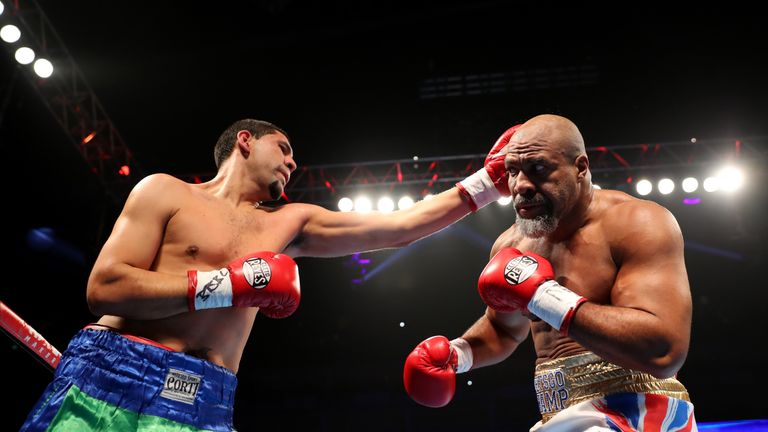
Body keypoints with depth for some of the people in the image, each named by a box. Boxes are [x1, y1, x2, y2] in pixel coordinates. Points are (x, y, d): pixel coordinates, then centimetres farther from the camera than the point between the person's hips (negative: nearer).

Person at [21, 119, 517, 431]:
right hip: (112, 377, -3)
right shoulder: (165, 192, 5)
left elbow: (401, 226, 15)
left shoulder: (288, 225, 17)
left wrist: (488, 182, 12)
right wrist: (230, 284, -10)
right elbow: (104, 289, -7)